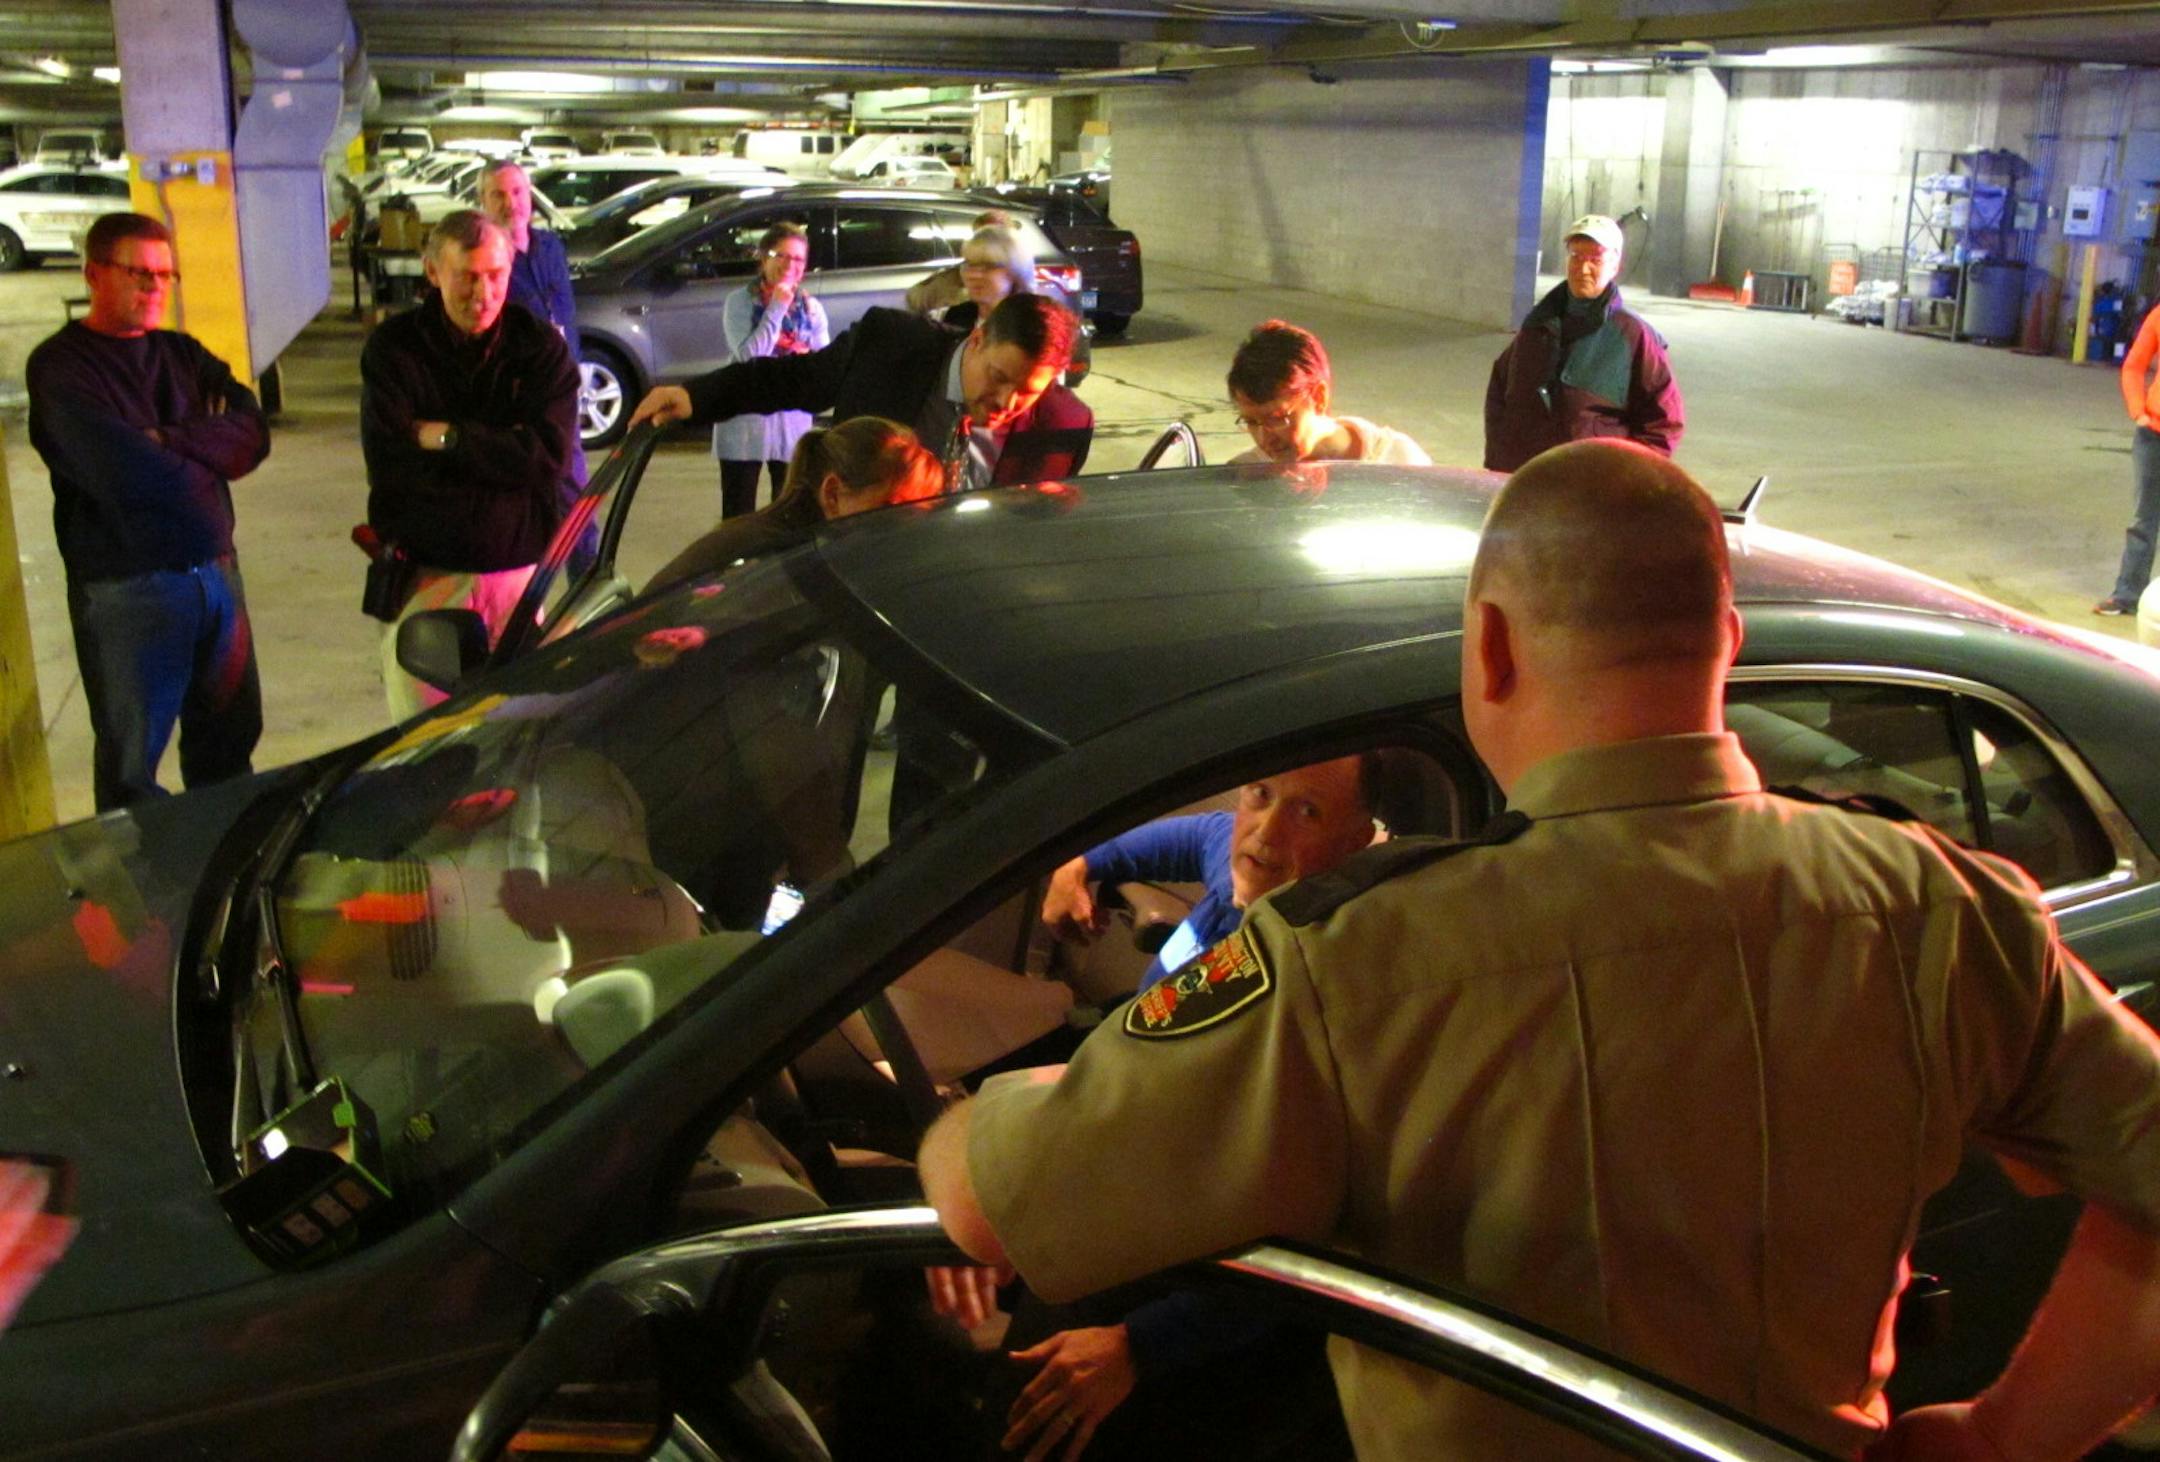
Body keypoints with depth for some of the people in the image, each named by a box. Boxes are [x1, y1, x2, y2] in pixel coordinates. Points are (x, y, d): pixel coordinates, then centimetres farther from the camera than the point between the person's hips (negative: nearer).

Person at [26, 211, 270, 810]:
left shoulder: (183, 354, 11)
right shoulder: (61, 368, -9)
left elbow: (253, 433, -3)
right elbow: (122, 473, -21)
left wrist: (169, 442, -18)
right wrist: (207, 451, -5)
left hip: (214, 571, 6)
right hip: (126, 590, -6)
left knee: (230, 738, 18)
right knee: (131, 764, 6)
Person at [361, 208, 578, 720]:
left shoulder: (540, 345, 0)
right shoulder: (392, 347, 0)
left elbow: (549, 455, -11)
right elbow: (390, 464, -10)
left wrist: (446, 437, -12)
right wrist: (500, 452, -11)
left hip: (518, 569, 1)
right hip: (425, 576, 0)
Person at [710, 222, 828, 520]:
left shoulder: (811, 308, 5)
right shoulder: (740, 302, -6)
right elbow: (749, 356, -19)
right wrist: (776, 308, -17)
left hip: (794, 421, 3)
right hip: (745, 420, -3)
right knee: (739, 515, 1)